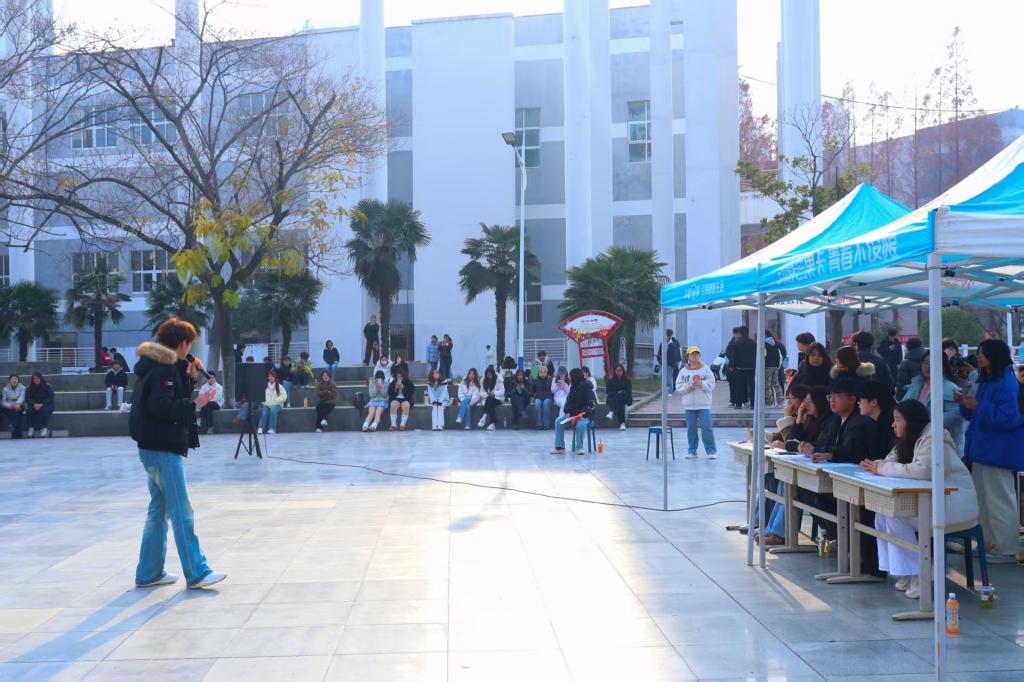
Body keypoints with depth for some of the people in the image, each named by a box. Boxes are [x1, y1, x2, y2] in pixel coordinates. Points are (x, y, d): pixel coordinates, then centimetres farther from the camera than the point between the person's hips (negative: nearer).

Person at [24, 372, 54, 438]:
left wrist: (42, 404, -24)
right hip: (34, 406, 2)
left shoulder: (47, 387, -3)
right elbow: (27, 399, -3)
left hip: (45, 406, -2)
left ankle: (45, 428, -34)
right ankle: (31, 428, -29)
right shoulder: (29, 389, 5)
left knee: (44, 410, -37)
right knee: (29, 410, -31)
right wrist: (34, 404, -23)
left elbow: (50, 398, -9)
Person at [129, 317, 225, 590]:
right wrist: (194, 404, -21)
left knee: (159, 510, 15)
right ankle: (197, 573, -7)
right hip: (163, 449, -11)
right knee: (182, 513, -8)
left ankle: (148, 573, 20)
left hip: (154, 448, 11)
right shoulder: (163, 369, -15)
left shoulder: (161, 366, 15)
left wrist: (188, 378, 8)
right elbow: (161, 407, -25)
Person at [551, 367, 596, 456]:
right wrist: (567, 412, -4)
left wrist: (582, 414, -27)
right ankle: (559, 447, -9)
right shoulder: (573, 388, 10)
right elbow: (568, 402, 15)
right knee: (558, 421, -11)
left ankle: (579, 448, -23)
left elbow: (591, 405, -16)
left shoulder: (587, 390, -13)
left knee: (581, 424, -38)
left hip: (585, 415, -7)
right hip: (572, 414, 7)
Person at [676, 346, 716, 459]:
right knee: (691, 429, 7)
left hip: (703, 404, -2)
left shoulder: (705, 369, 1)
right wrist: (688, 386, -14)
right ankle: (692, 451, 16)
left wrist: (702, 384, -19)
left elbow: (711, 384, -3)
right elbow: (678, 387, 3)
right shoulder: (683, 371, 6)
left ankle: (711, 451, 4)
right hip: (689, 405, 2)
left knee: (706, 428, -4)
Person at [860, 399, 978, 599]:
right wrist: (875, 466, -13)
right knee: (882, 513, -6)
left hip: (955, 505, -10)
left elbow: (922, 470, -31)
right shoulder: (907, 441, 13)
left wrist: (882, 468, -22)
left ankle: (917, 577, -15)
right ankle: (904, 573, -4)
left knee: (895, 517, -23)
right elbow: (891, 462, 12)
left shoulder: (932, 440, -17)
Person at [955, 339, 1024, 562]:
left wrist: (978, 406, -23)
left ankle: (1006, 549, 5)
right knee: (983, 500, 15)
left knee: (999, 501, -3)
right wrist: (965, 404, 4)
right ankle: (989, 543, 25)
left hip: (999, 452, -10)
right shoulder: (986, 381, 13)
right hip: (983, 449, 10)